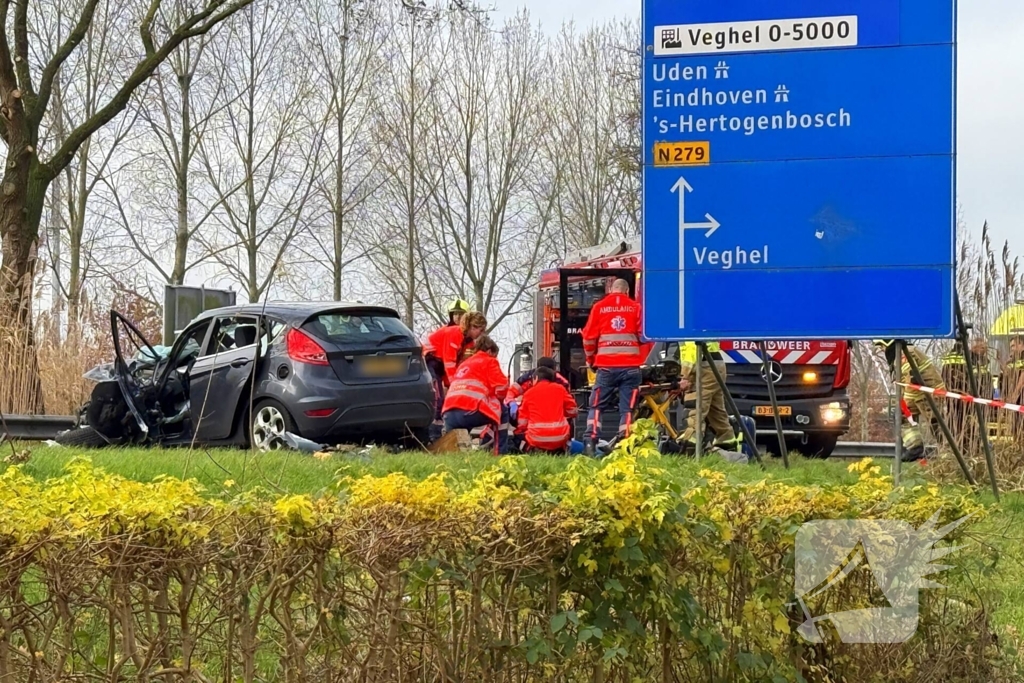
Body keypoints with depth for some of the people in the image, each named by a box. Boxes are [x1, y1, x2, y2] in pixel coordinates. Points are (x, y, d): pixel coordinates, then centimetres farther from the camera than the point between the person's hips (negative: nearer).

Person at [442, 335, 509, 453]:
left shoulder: (464, 364, 32)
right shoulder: (489, 361, 12)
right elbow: (501, 386, 1)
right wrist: (498, 401, 22)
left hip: (448, 415, 6)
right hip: (470, 411, -6)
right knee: (502, 412, 20)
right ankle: (499, 452, 12)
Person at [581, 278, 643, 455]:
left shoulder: (599, 307, 6)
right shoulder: (635, 308, 6)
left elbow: (589, 337, 6)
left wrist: (591, 359, 20)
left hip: (606, 366, 0)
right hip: (631, 366, 0)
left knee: (596, 405, 8)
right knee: (627, 408, 5)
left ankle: (590, 442, -6)